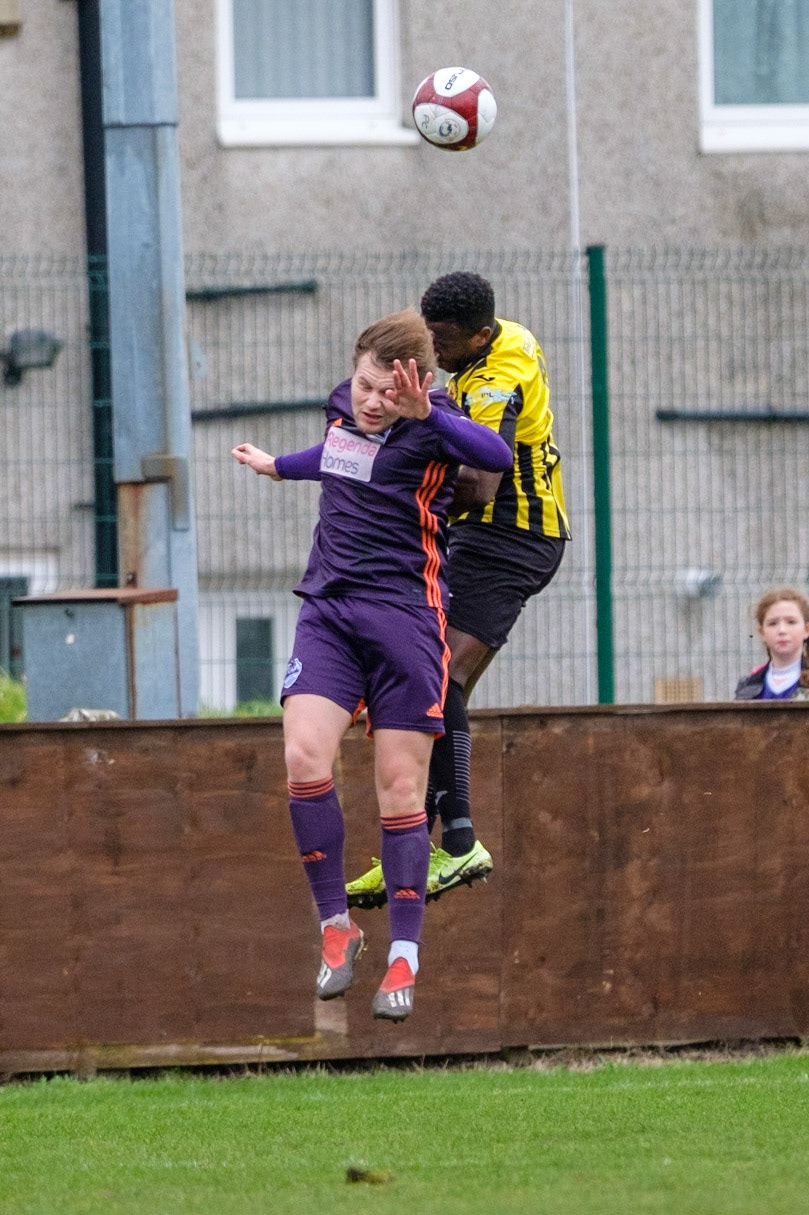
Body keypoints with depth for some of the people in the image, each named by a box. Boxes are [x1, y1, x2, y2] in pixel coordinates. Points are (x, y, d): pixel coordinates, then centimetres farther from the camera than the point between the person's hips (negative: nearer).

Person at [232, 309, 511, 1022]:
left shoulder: (430, 428, -10)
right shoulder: (343, 410, 9)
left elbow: (496, 456, -34)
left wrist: (425, 411, -47)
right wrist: (278, 467, 53)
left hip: (406, 613, -5)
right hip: (328, 612, 5)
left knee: (400, 786, -3)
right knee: (304, 756, -15)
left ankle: (404, 958, 6)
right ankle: (336, 926, -2)